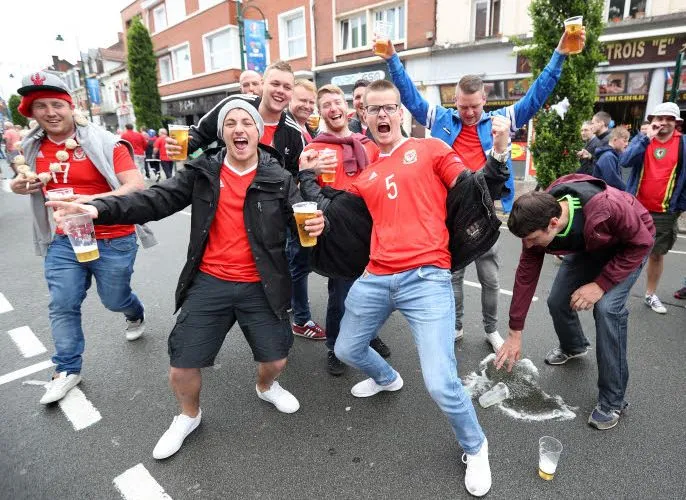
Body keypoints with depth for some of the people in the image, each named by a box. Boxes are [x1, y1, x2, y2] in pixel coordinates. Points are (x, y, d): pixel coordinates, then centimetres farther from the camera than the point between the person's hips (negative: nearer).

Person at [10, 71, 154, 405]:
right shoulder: (32, 148, 5)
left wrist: (92, 200, -33)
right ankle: (67, 370, 22)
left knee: (114, 300, 11)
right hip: (64, 240, 5)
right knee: (62, 306, 5)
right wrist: (22, 186, 1)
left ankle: (136, 315, 48)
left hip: (113, 240, -4)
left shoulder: (104, 143, -14)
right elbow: (36, 185, 25)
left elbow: (137, 186, -22)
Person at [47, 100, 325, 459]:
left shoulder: (278, 179, -1)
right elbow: (157, 200, -5)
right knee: (182, 368, 6)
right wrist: (99, 209, -19)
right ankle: (188, 416, 40)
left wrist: (315, 223, -28)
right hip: (209, 284, 1)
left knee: (276, 360, 10)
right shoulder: (202, 172, 0)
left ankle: (266, 387, 49)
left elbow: (299, 217, -3)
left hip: (260, 287, 0)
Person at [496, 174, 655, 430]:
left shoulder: (609, 207, -43)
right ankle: (573, 346, 35)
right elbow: (526, 276, -17)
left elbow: (641, 242, -23)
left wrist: (601, 284, -30)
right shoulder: (538, 221, -26)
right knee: (557, 301, -1)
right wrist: (515, 334, -13)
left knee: (607, 308, -23)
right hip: (587, 247, 5)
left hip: (628, 247, -4)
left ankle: (612, 400, -8)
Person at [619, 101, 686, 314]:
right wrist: (647, 138, -21)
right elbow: (625, 161, -17)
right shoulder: (642, 140, 1)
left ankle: (651, 295, 26)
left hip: (665, 213, 1)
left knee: (657, 254, 11)